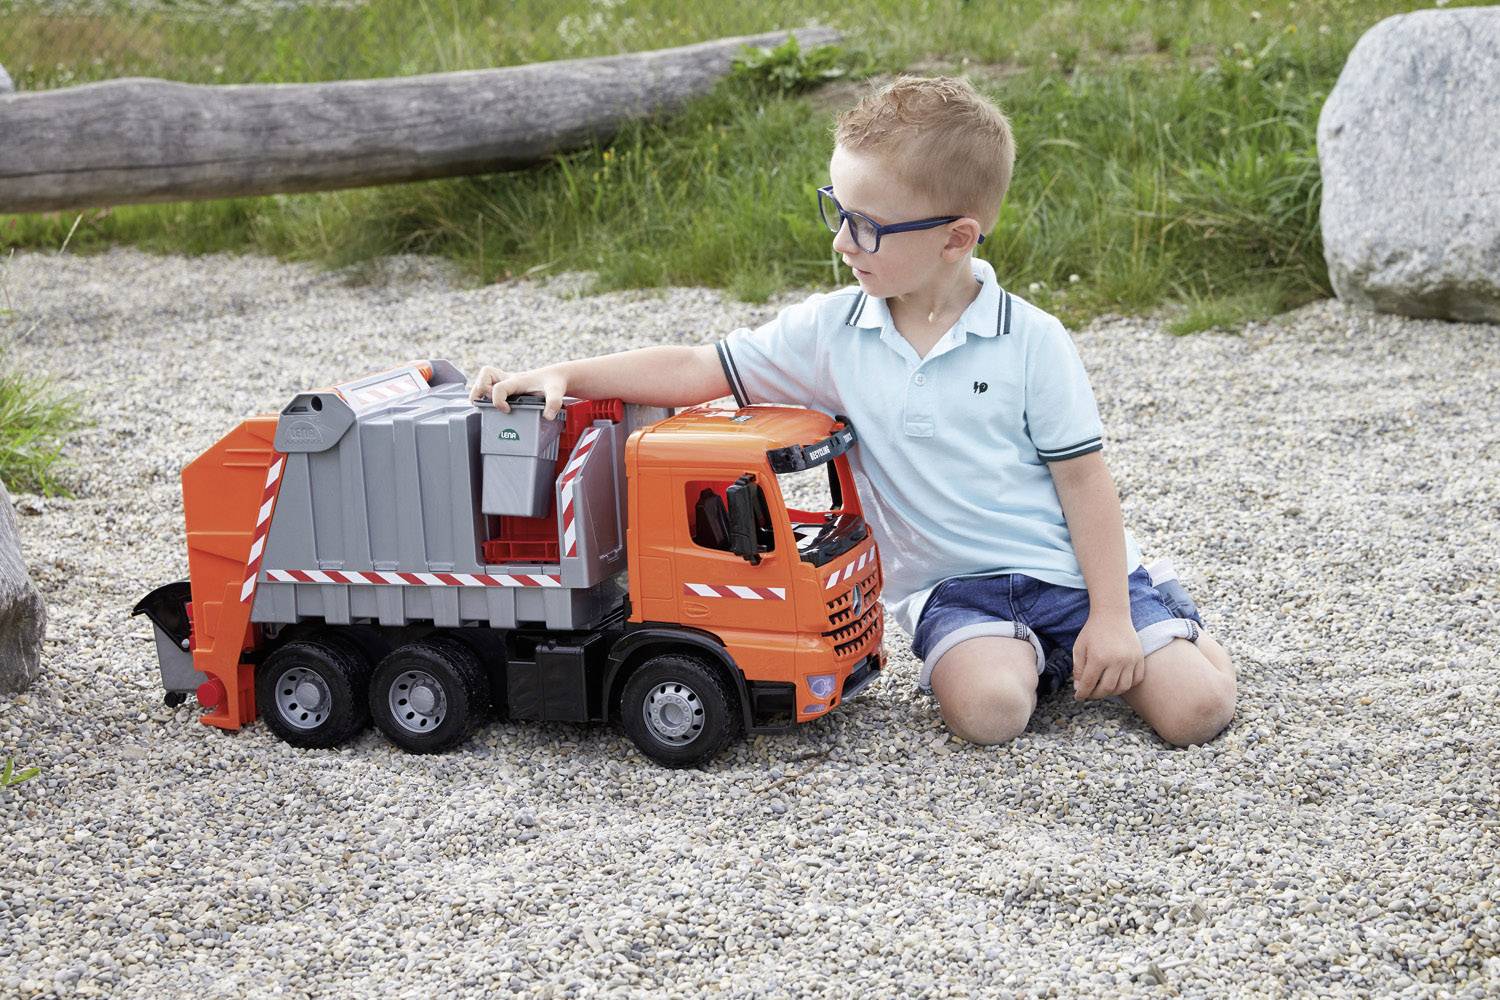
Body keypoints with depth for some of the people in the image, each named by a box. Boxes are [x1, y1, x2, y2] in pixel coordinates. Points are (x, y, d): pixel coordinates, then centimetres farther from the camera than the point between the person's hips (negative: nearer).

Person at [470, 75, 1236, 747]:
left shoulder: (1029, 341, -9)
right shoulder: (832, 331, -2)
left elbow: (1083, 478, -6)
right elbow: (698, 370, -2)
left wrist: (1110, 616, -11)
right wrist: (562, 376, -11)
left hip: (1071, 568, -1)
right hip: (954, 585, 2)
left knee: (1195, 708, -15)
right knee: (988, 707, -29)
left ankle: (1155, 621, 18)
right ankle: (1023, 652, 6)